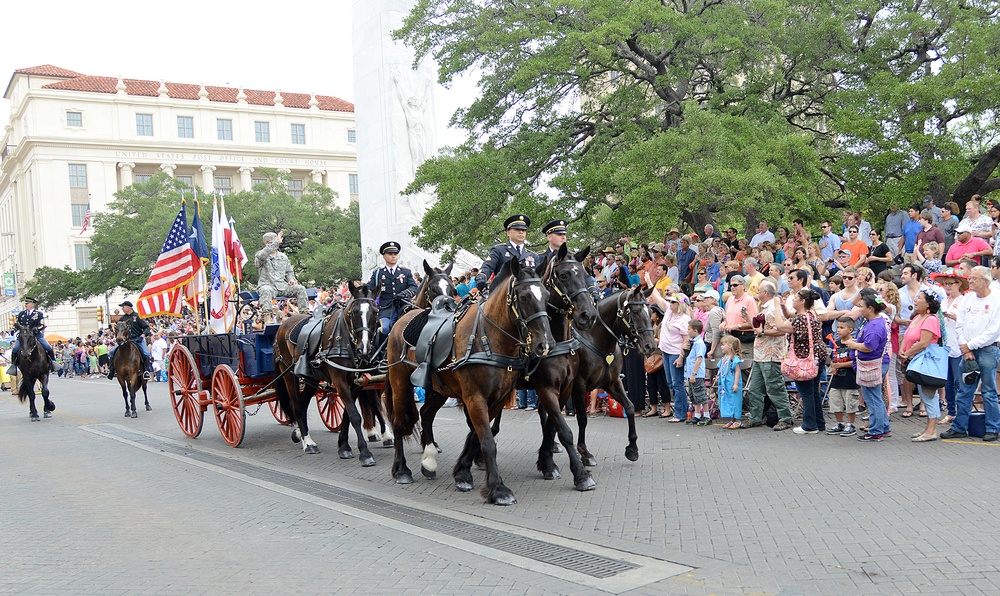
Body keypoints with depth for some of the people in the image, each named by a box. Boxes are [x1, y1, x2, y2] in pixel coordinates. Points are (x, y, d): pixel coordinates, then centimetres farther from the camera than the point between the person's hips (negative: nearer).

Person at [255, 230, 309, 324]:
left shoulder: (283, 257, 22)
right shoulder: (259, 256, 5)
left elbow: (289, 271, 30)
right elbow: (261, 256, -22)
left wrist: (291, 279, 5)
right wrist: (276, 243, -27)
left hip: (282, 286, 5)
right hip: (267, 285, -5)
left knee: (300, 289, -17)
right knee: (266, 291, -40)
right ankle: (267, 318, -52)